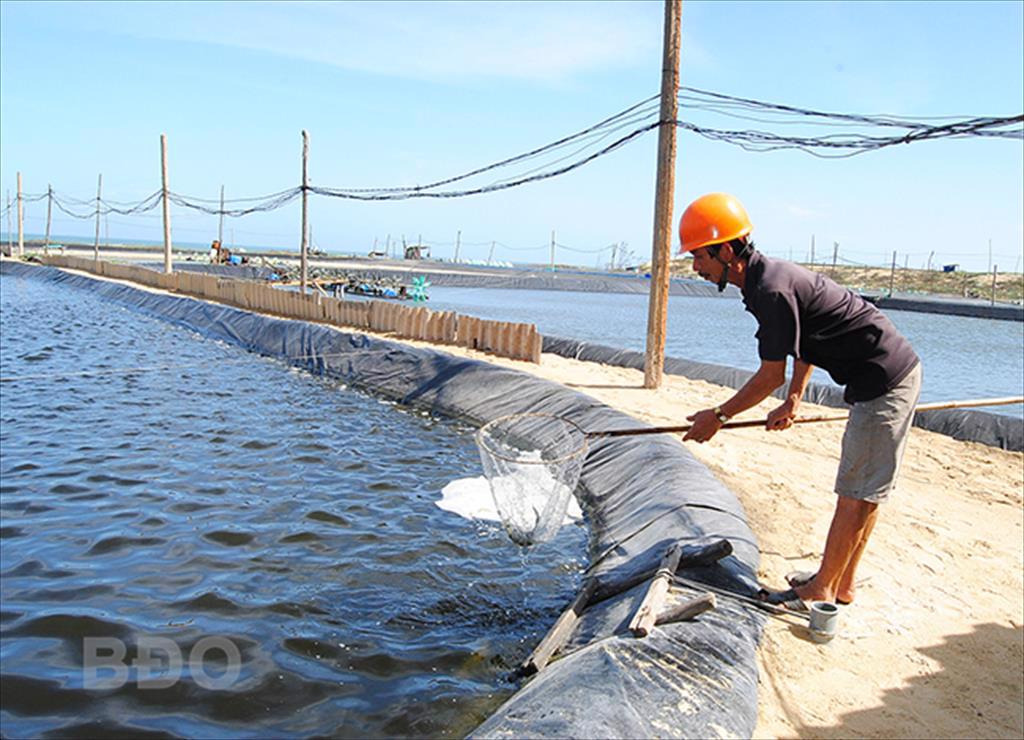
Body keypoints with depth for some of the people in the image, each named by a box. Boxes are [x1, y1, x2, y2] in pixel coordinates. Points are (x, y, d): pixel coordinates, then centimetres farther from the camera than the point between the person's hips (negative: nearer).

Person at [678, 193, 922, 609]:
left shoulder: (771, 290, -24)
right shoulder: (770, 274, 8)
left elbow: (771, 375, -17)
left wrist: (719, 416, -6)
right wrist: (792, 402, 20)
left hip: (885, 381, -11)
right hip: (894, 373, 11)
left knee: (857, 493, -1)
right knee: (862, 489, 16)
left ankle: (823, 591, 10)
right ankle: (841, 582, 27)